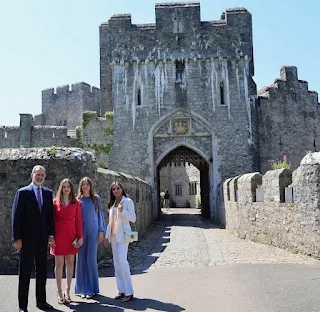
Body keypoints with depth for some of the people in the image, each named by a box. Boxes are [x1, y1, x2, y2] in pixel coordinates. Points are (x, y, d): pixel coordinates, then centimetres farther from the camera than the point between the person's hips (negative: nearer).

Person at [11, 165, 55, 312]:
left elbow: (50, 216, 9)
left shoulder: (48, 193, 7)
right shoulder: (23, 192, -6)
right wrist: (17, 238, -12)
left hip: (42, 239, 5)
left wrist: (51, 235, 2)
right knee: (25, 272, 4)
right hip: (27, 239, -4)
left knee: (42, 271, 12)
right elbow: (16, 217, -8)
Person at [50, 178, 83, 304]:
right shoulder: (55, 202, 2)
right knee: (59, 263, 0)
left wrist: (80, 236, -1)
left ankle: (67, 291, 16)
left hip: (71, 234, 2)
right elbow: (51, 219, 2)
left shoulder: (76, 203, 5)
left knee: (70, 262, 6)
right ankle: (59, 293, 10)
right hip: (58, 234, -1)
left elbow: (78, 221, 4)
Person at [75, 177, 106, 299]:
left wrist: (101, 231, 0)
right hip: (80, 230, 1)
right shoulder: (78, 200, 7)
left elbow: (100, 215, 6)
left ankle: (92, 289, 8)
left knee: (91, 258, -2)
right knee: (81, 258, 3)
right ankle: (82, 289, 14)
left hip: (93, 230, -1)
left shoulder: (96, 199, 6)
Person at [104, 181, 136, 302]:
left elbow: (133, 218, -6)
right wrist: (107, 236, 15)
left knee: (122, 261, -14)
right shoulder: (112, 204, 15)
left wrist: (122, 211, -19)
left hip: (123, 234, -6)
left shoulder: (128, 201, -3)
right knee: (116, 262, 7)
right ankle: (121, 290, 14)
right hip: (113, 235, 7)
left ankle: (129, 292, -7)